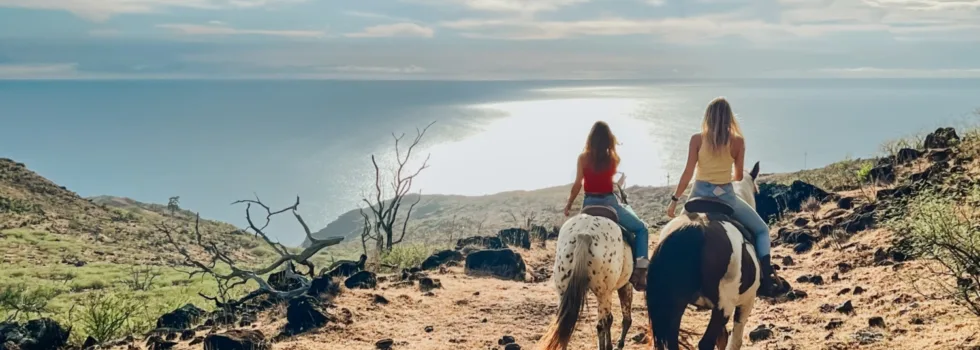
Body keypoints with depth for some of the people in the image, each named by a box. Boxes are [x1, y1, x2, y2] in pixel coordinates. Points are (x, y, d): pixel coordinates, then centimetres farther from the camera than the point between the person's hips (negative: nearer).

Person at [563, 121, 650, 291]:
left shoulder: (583, 158, -5)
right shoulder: (613, 158, -2)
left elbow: (577, 184, -4)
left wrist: (569, 204, 7)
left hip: (590, 204, 1)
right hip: (610, 202, -1)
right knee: (641, 228, 12)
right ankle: (640, 270, -4)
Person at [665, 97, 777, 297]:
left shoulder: (697, 139, -5)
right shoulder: (738, 141, -4)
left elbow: (688, 173, -7)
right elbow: (739, 176, 3)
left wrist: (674, 199, 1)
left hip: (700, 194, 1)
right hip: (726, 195, -1)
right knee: (762, 230, 17)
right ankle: (765, 278, -1)